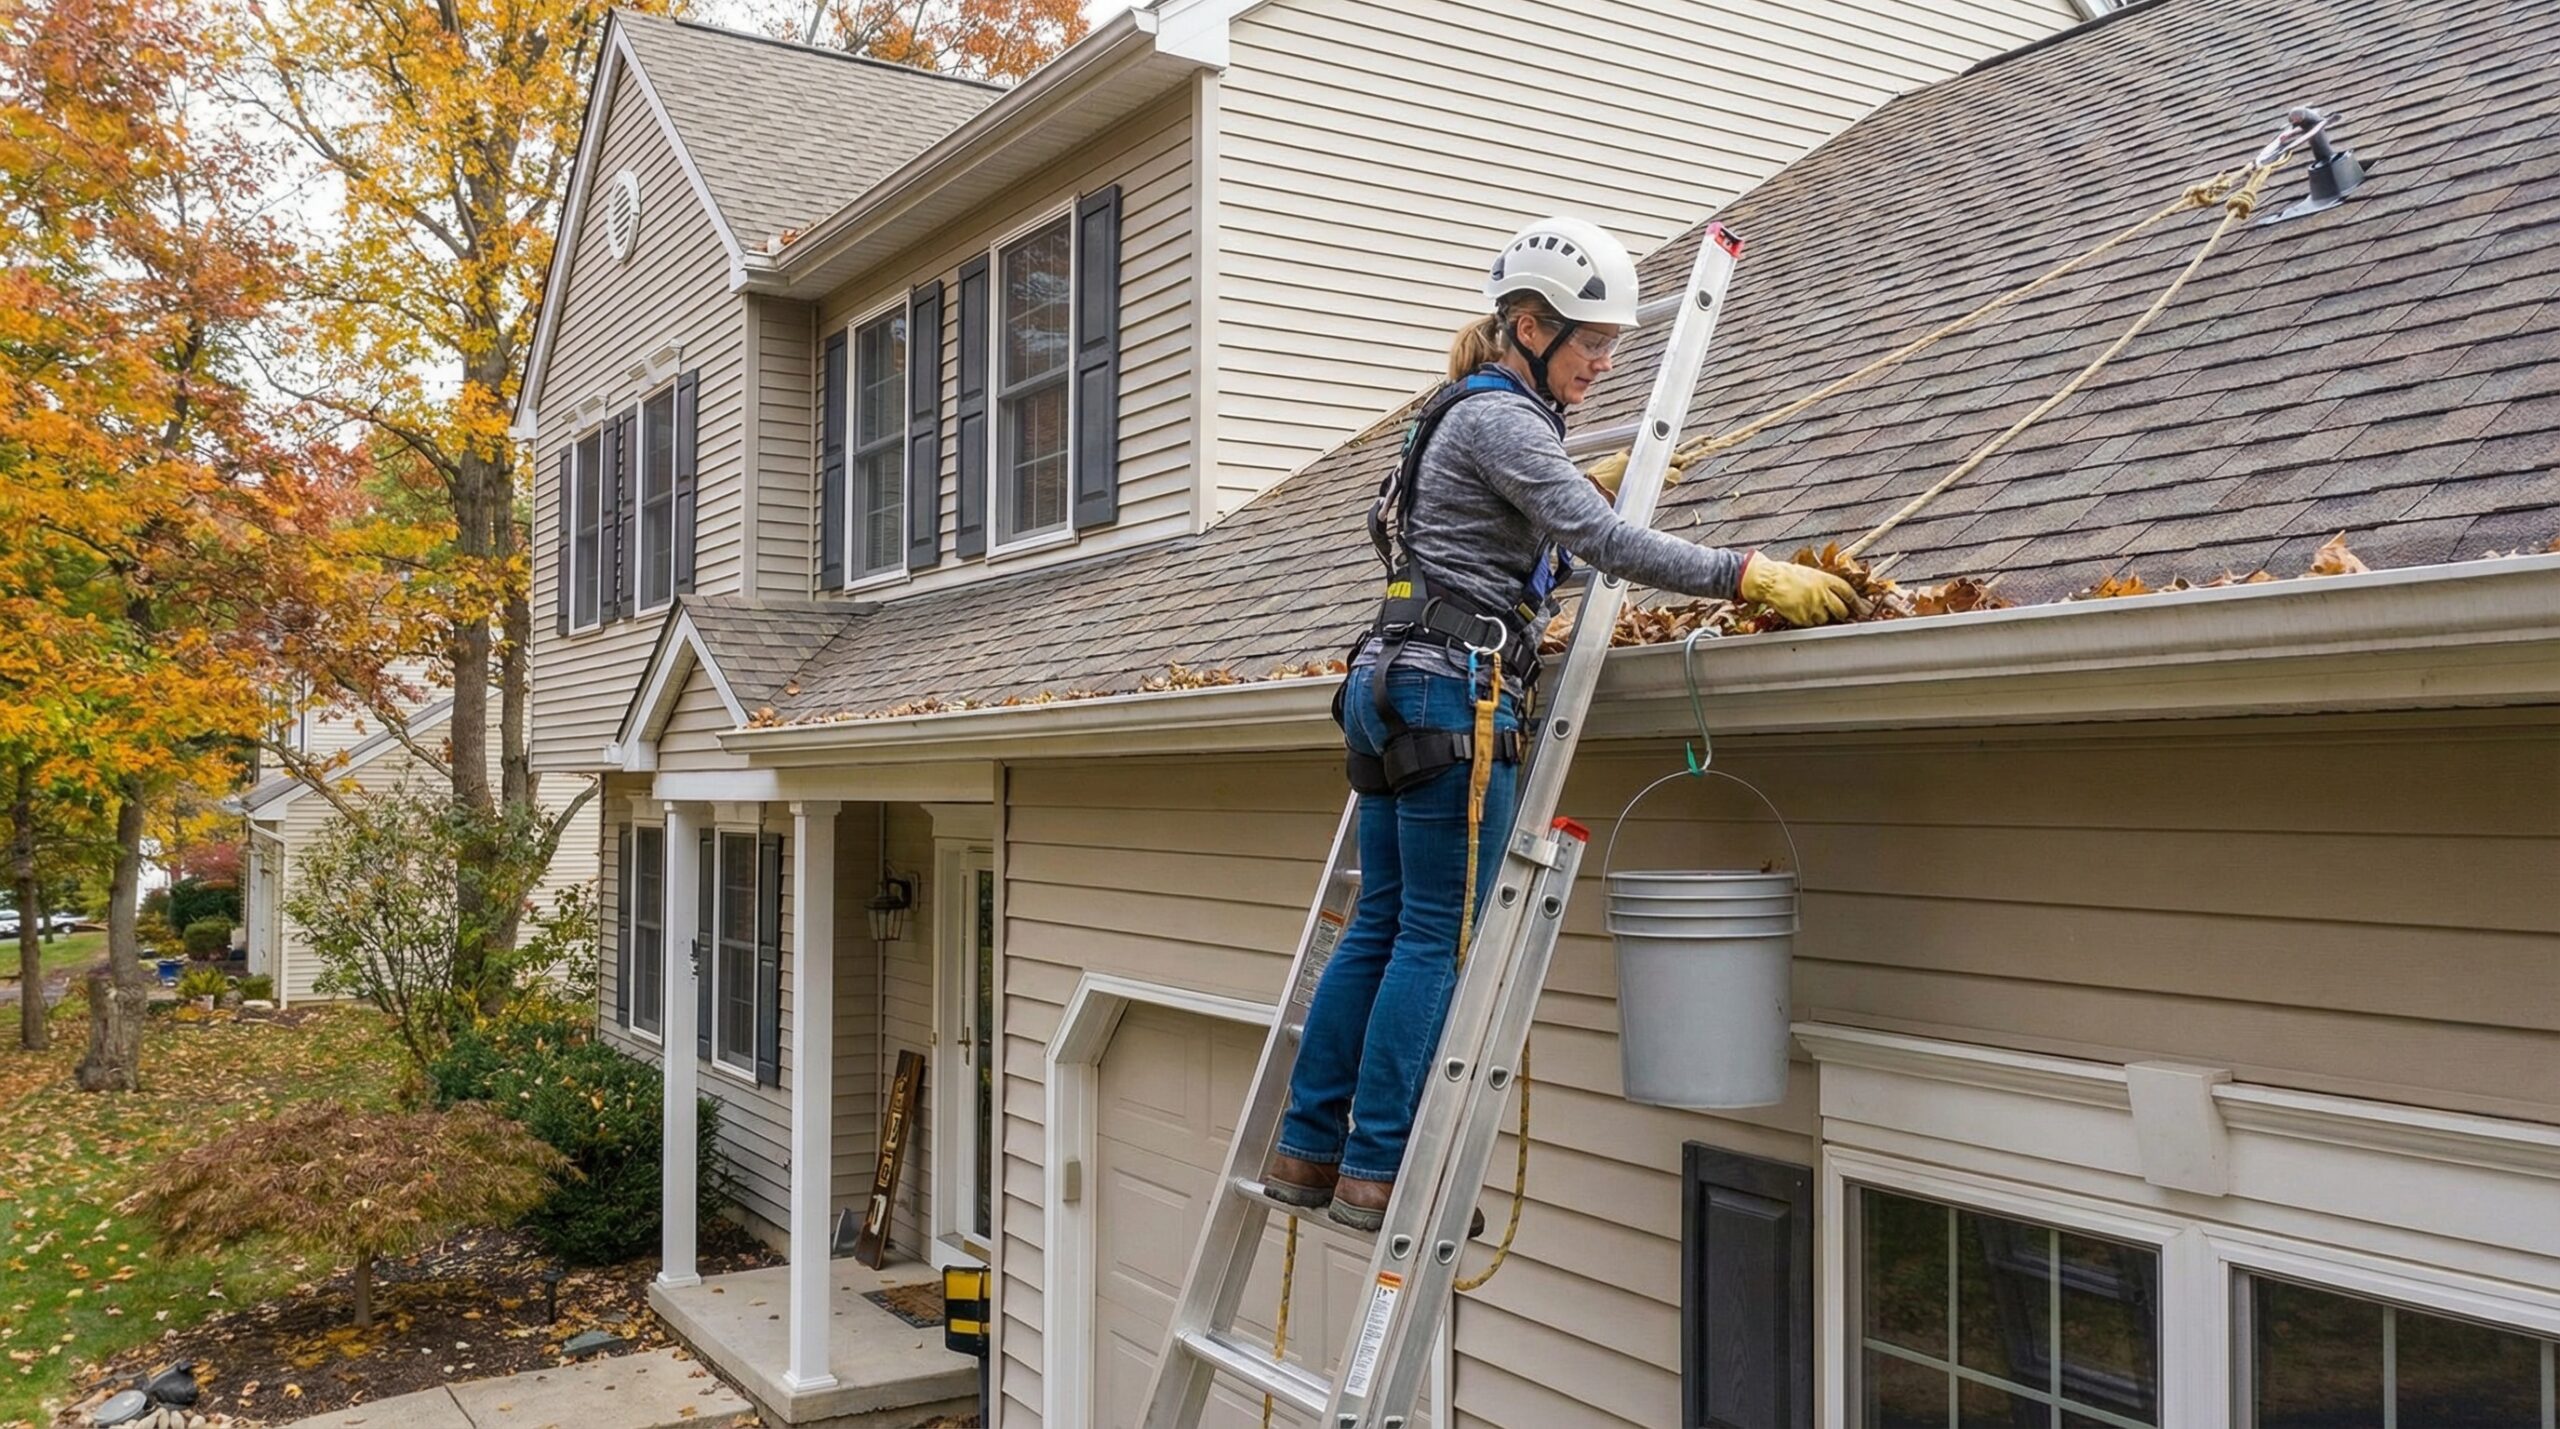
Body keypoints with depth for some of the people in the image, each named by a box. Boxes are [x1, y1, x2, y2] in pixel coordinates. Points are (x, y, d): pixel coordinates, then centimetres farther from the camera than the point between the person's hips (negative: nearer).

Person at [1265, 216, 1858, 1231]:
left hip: (1394, 689, 10)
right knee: (1442, 938, -5)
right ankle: (1376, 1169, 0)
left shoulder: (1474, 414, 21)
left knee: (1381, 927, 11)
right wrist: (1755, 576, -18)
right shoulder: (1501, 419, -10)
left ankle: (1307, 1149, 16)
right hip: (1453, 693, -10)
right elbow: (1607, 541, -19)